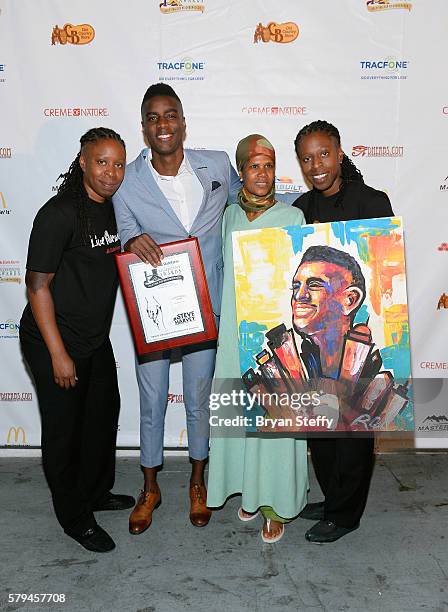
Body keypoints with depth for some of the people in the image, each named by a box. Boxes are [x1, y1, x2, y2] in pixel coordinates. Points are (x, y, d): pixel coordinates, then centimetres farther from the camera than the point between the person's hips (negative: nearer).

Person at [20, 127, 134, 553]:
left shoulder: (115, 208, 4)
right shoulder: (60, 214, -20)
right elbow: (37, 285, -19)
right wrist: (58, 354, -20)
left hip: (97, 339, 8)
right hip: (54, 342, -8)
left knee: (104, 416, 20)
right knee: (64, 430, 7)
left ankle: (96, 493, 43)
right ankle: (75, 518, 28)